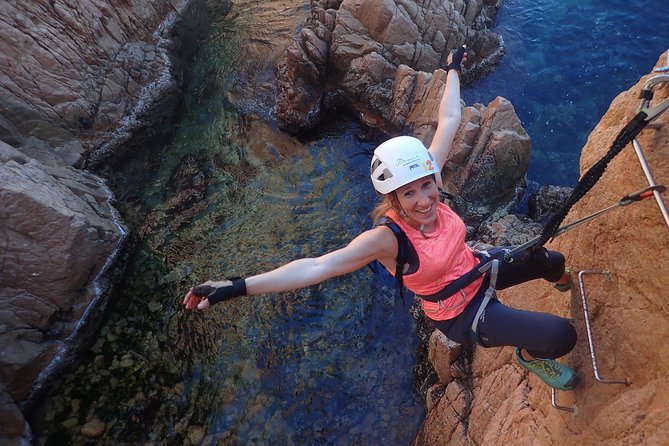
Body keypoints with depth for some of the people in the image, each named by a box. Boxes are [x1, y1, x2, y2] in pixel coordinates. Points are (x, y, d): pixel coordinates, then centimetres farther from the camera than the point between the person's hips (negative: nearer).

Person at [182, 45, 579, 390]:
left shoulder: (427, 182, -21)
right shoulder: (387, 239, -36)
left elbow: (449, 121, -11)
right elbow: (316, 266, -43)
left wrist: (454, 70, 0)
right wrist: (235, 287, -50)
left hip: (479, 271, 6)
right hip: (462, 315, -6)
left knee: (553, 261, 24)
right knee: (562, 336, -14)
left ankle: (564, 283, 65)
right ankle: (531, 356, 24)